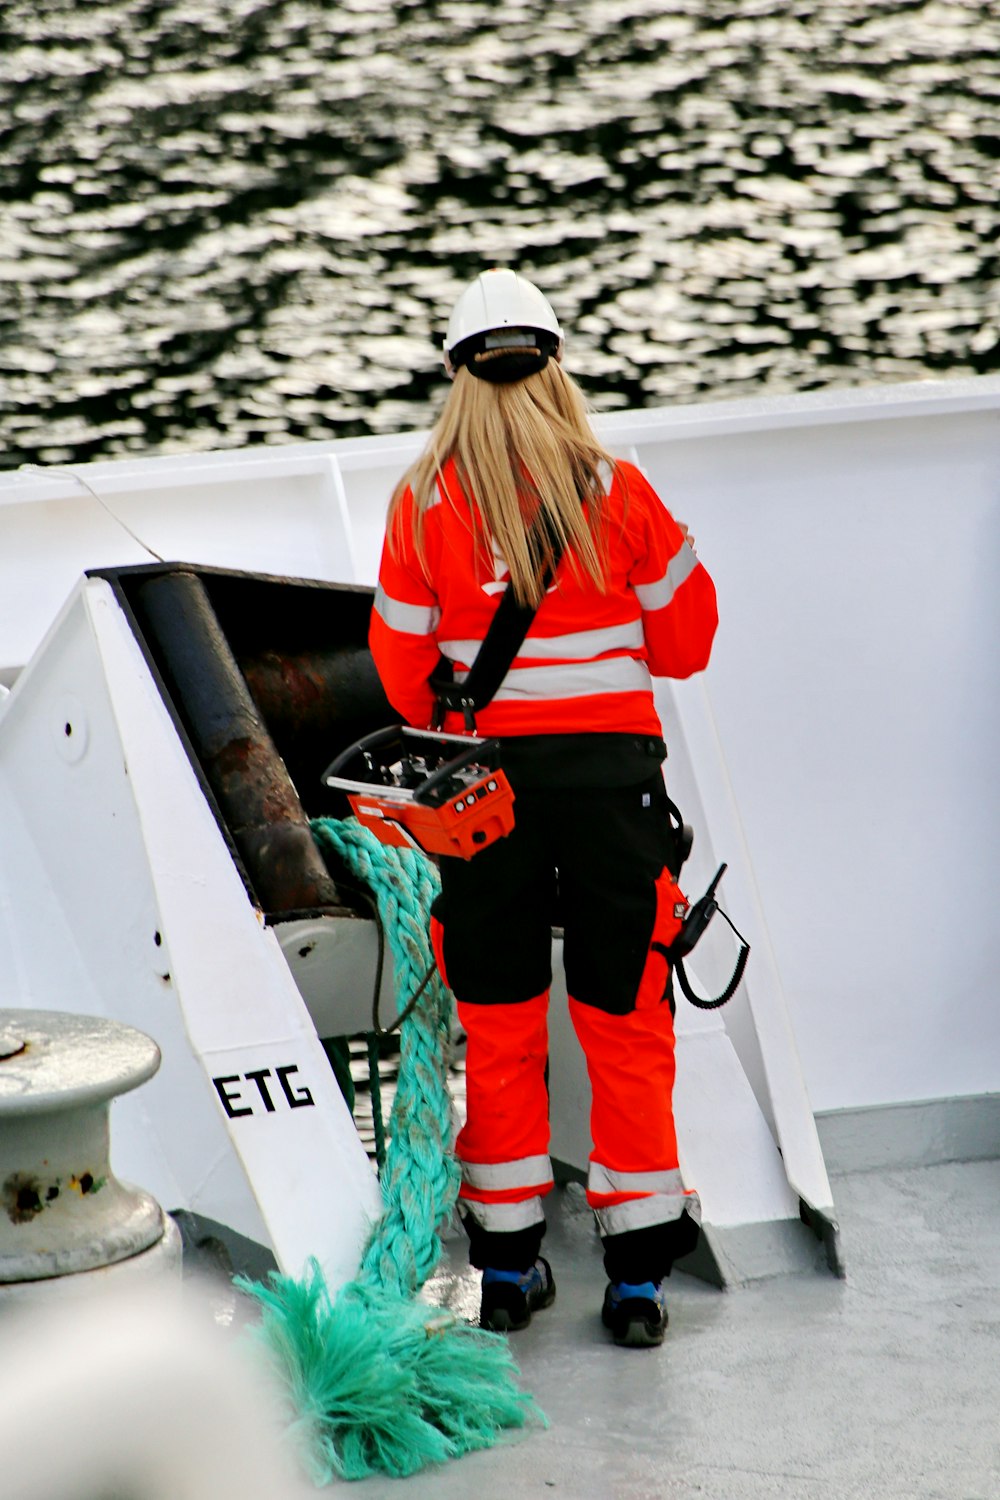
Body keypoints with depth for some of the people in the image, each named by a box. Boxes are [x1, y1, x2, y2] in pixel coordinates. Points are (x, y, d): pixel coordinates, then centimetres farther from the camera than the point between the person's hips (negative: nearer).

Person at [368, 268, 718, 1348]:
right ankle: (638, 1269, 8)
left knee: (497, 1021, 12)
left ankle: (506, 1259, 19)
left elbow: (404, 671, 2)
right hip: (611, 765, 0)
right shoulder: (615, 489, -4)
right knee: (625, 1018, 6)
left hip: (487, 774, 1)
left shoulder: (423, 502, -3)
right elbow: (684, 639, 4)